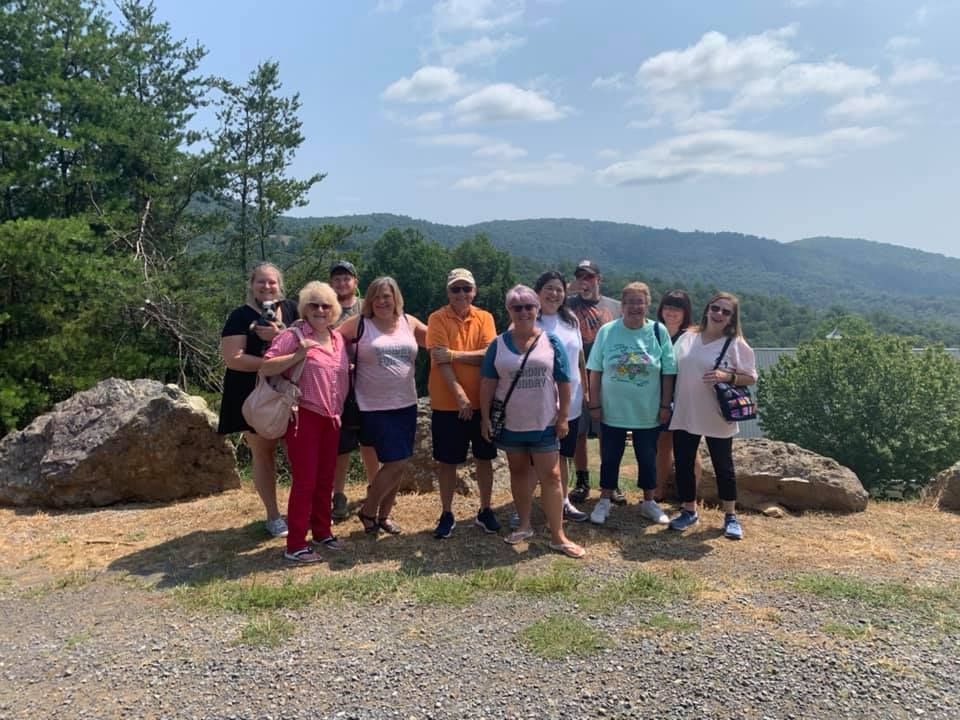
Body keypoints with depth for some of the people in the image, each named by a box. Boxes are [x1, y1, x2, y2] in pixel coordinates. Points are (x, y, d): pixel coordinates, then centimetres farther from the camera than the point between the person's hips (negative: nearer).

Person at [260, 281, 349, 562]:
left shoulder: (338, 338, 12)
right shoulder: (293, 335, -9)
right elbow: (265, 368, -17)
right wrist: (298, 355, -24)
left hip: (332, 418, 7)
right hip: (304, 416, -7)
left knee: (325, 479, 14)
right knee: (305, 480, -4)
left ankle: (322, 532, 28)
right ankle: (295, 545, 5)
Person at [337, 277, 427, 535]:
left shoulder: (409, 323, 6)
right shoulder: (359, 324, -4)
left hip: (406, 405, 5)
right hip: (375, 407, -5)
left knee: (399, 464, 10)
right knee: (395, 463, -9)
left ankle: (384, 514, 29)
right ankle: (368, 510, 15)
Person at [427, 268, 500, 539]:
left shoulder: (484, 318, 1)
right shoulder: (437, 319, -7)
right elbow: (441, 361, -15)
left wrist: (455, 355, -21)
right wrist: (460, 395, -21)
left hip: (481, 401, 3)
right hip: (447, 403, -2)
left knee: (484, 457, 12)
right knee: (447, 461, 8)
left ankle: (485, 511, 28)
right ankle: (447, 514, 23)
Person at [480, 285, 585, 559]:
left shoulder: (551, 342, -3)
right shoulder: (499, 344, -1)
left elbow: (564, 383, -1)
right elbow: (488, 384, 1)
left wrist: (563, 417, -4)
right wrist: (485, 417, -2)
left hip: (544, 423, -1)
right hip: (510, 423, 2)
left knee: (551, 476, -2)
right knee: (518, 473, 14)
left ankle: (558, 536, 5)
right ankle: (524, 525, 30)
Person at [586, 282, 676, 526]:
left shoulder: (658, 332, -5)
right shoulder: (607, 331, -5)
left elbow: (668, 373, -1)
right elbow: (595, 372, -2)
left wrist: (665, 405, -2)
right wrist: (595, 405, -3)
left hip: (648, 412, 0)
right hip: (612, 411, 0)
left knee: (647, 458, 13)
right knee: (609, 458, 11)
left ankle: (649, 502, 31)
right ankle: (605, 501, 28)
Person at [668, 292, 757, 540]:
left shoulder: (736, 344, -6)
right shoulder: (686, 338, 5)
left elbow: (751, 377, -4)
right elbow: (673, 371, 13)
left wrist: (727, 376, -22)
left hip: (717, 418, -3)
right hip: (684, 415, 4)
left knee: (723, 466, 8)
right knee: (683, 464, 10)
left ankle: (730, 516, 24)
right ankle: (689, 511, 27)